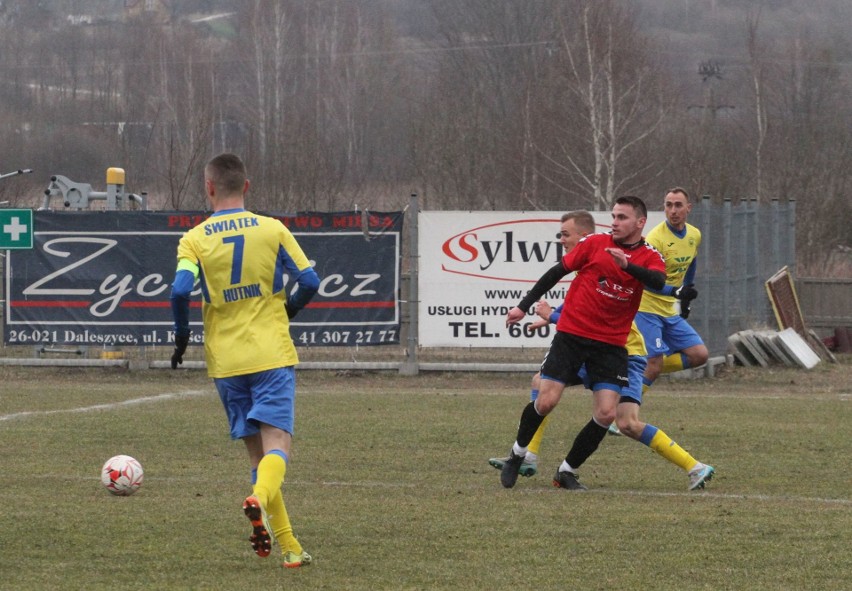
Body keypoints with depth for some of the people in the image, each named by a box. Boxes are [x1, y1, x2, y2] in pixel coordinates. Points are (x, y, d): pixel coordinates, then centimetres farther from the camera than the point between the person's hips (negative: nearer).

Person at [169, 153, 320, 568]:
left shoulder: (194, 240, -1)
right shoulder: (273, 230, 0)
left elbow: (181, 289, -15)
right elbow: (309, 281, -1)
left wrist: (182, 336, 1)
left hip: (226, 362, 1)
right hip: (273, 355, -1)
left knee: (257, 450, 10)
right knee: (277, 444, -6)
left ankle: (288, 546, 6)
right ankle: (259, 499, -39)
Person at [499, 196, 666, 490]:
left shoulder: (650, 257, 1)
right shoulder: (595, 243, 1)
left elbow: (658, 281, -22)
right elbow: (557, 272, 8)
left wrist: (627, 264, -39)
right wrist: (524, 306, 7)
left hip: (611, 345, 1)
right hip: (571, 335, -1)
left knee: (606, 413, -9)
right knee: (546, 401, -9)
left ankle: (566, 470, 10)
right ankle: (517, 455, 17)